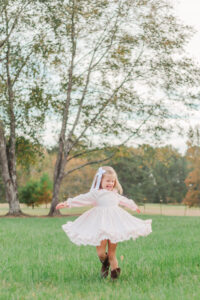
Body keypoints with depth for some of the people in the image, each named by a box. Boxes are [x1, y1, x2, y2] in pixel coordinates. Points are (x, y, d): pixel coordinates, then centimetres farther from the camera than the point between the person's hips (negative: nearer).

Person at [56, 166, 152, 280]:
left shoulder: (115, 194, 18)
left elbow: (123, 200, 37)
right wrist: (68, 203, -20)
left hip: (115, 225, 4)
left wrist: (133, 206, 53)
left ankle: (114, 269, 14)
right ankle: (105, 263, 25)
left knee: (112, 252, 2)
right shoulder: (95, 194, 0)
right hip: (101, 225, -4)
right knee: (101, 252, -6)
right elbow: (82, 199, -9)